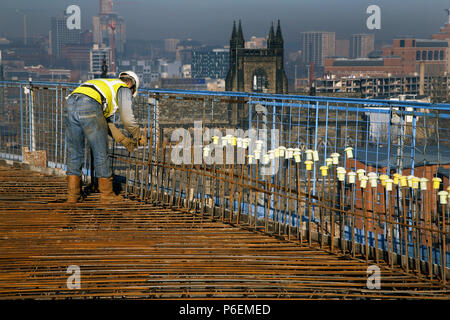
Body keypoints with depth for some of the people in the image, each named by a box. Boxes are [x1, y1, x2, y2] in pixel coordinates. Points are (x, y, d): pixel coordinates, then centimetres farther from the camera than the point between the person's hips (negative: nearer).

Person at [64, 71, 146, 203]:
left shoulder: (107, 86, 40)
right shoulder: (125, 90, 19)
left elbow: (105, 122, 38)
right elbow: (127, 119, 12)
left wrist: (123, 139, 40)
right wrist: (140, 135, 29)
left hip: (71, 103, 7)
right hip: (89, 107, -7)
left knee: (74, 153, 14)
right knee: (101, 153, 6)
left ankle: (72, 195, 17)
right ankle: (106, 194, 15)